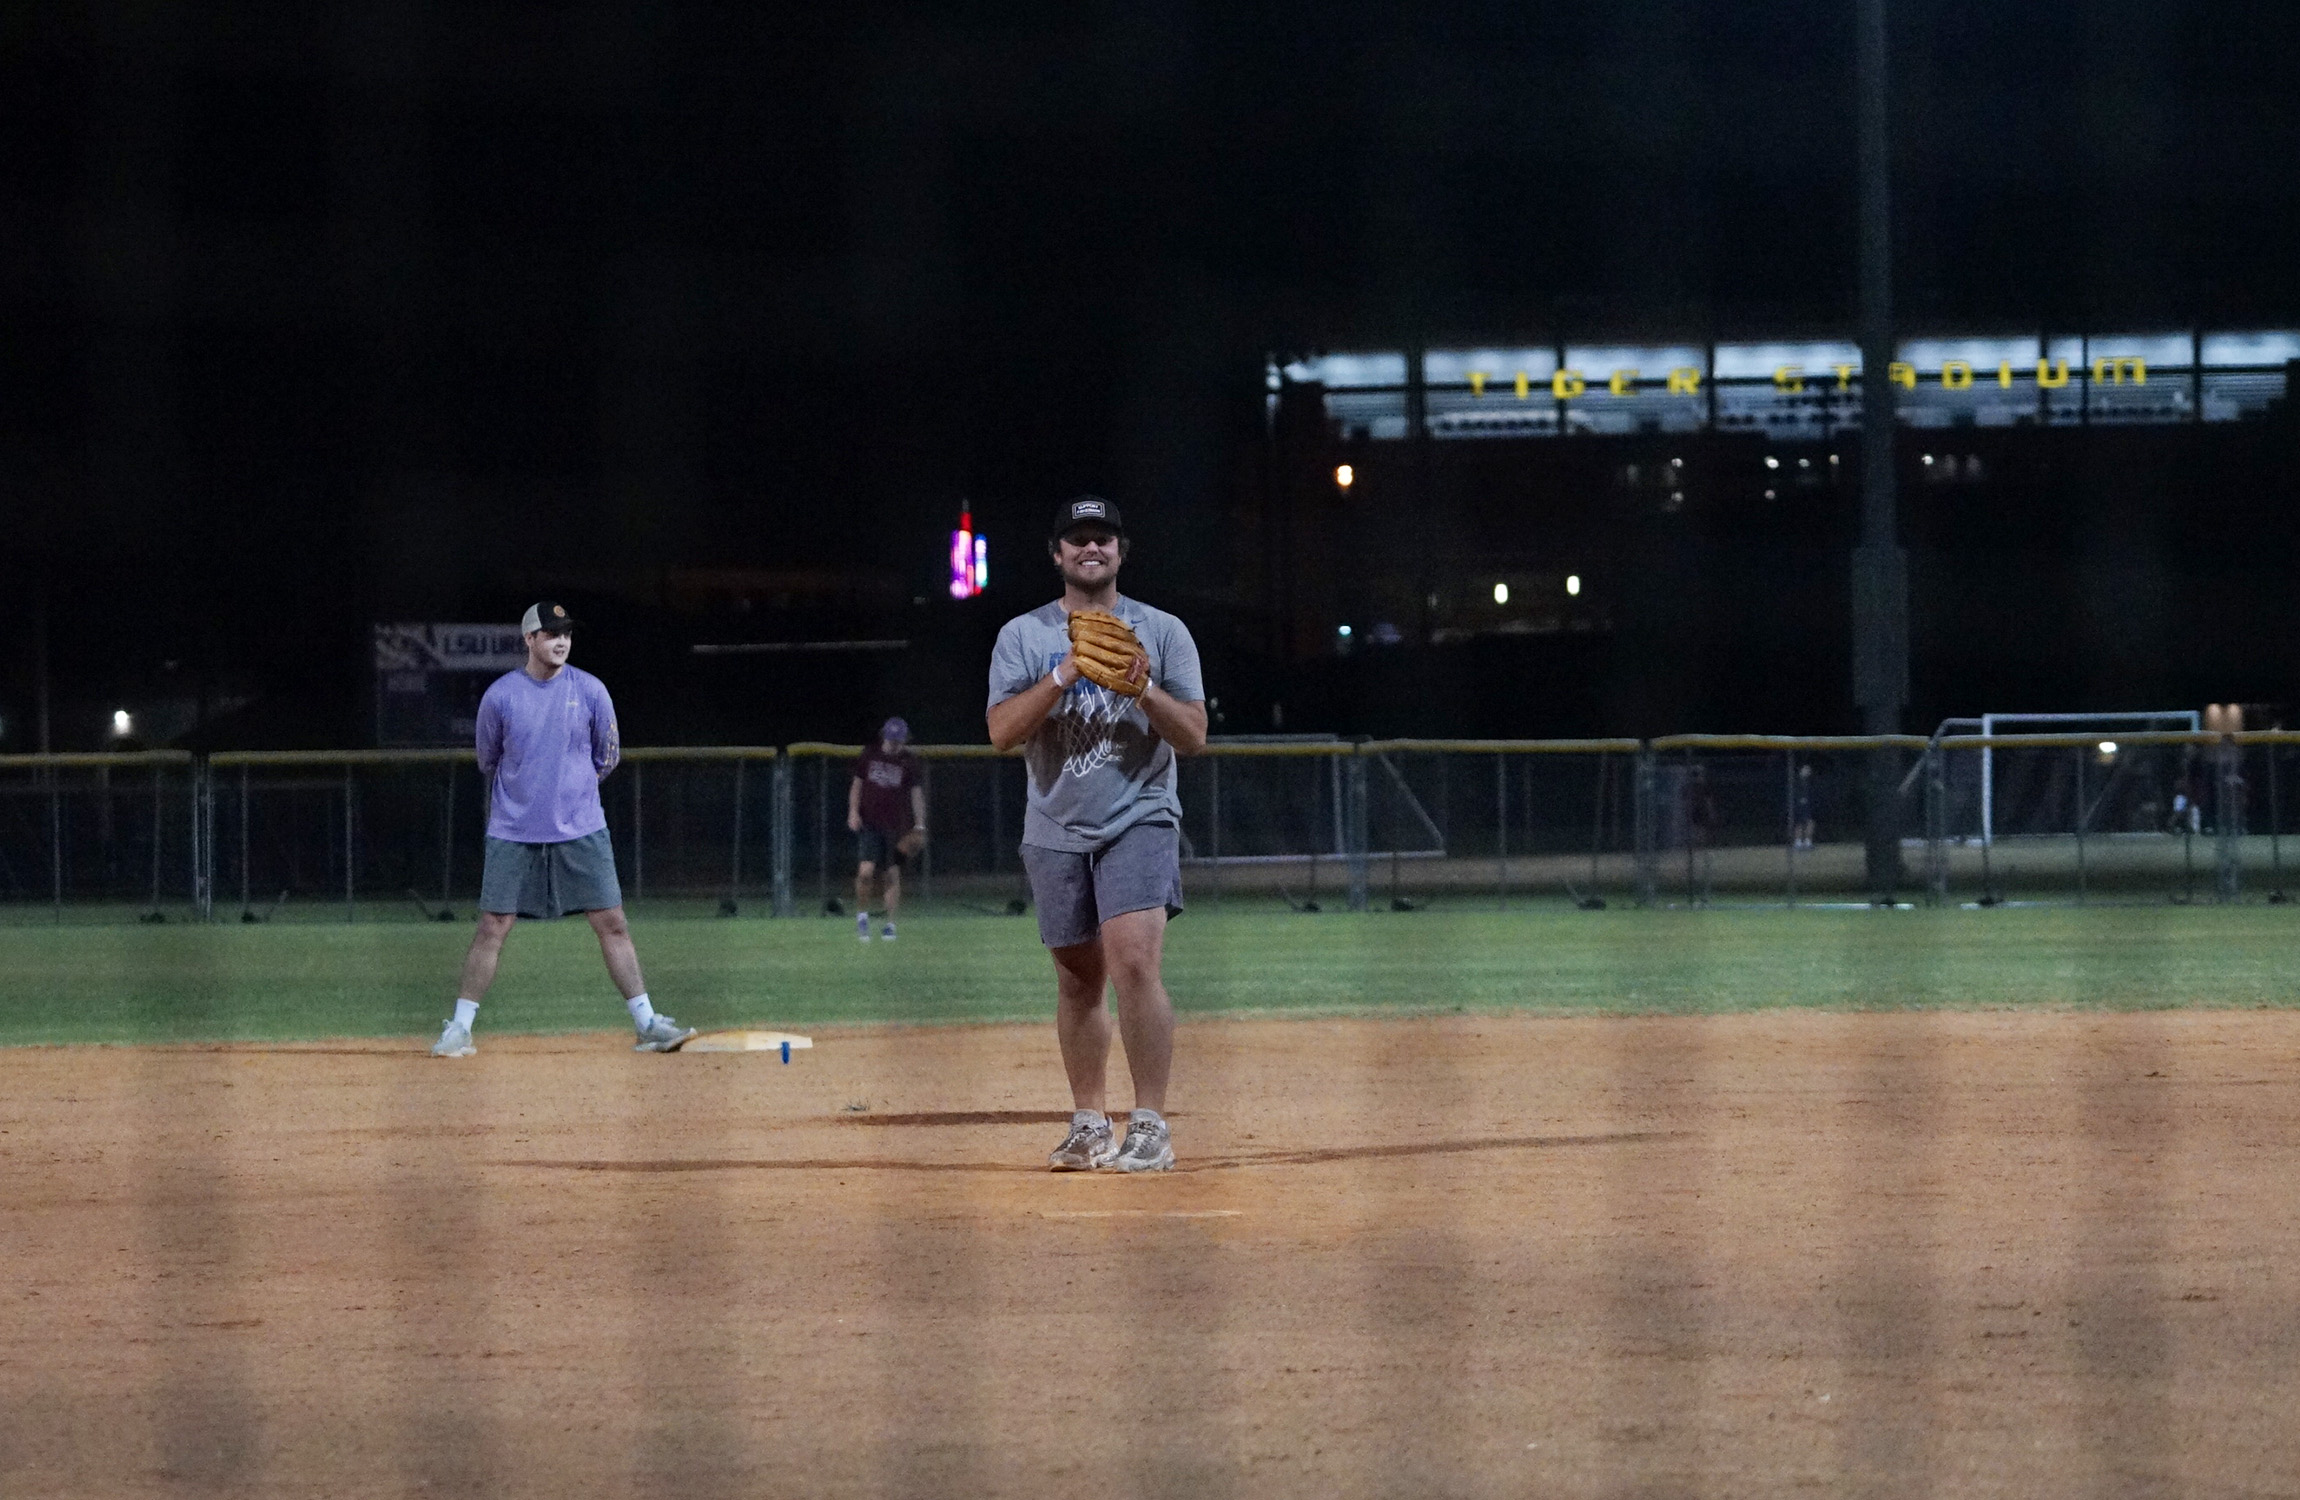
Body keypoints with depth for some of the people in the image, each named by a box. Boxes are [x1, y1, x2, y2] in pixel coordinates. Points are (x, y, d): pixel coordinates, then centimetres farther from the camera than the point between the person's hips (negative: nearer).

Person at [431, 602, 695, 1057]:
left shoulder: (590, 691, 0)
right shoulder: (500, 696, -2)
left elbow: (607, 757, 12)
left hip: (581, 829, 1)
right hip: (514, 833, -1)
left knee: (612, 923, 0)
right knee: (492, 927, -2)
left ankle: (647, 1023, 5)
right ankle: (459, 1028, 5)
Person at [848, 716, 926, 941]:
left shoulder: (909, 762, 2)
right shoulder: (869, 755, 4)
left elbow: (916, 793, 3)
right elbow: (857, 784, 12)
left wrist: (919, 825, -5)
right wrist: (853, 811, -1)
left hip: (895, 825, 0)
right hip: (869, 822, 0)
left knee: (893, 875, 0)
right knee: (865, 871, -14)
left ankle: (890, 924, 10)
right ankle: (862, 915, 7)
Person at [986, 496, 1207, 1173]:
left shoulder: (1162, 632, 5)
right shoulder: (1023, 636, 7)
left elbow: (1194, 736, 0)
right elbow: (1002, 730, -5)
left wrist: (1145, 690, -17)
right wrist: (1064, 676, -16)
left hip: (1139, 819, -3)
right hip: (1056, 831, 3)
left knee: (1134, 962, -18)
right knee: (1078, 978, 8)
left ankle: (1150, 1125, -17)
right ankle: (1089, 1126, 17)